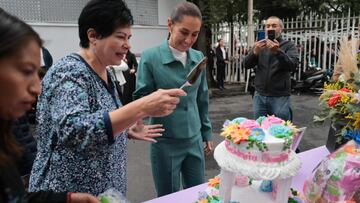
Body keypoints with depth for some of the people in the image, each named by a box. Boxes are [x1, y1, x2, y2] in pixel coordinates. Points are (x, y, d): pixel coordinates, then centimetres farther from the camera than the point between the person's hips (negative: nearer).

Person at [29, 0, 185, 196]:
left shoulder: (104, 73, 4)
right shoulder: (68, 71, -20)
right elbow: (73, 131, -36)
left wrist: (127, 131, 2)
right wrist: (142, 108, -41)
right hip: (70, 191, -8)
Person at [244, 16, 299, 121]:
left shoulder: (289, 45, 1)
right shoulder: (260, 45, 11)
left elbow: (293, 66, -15)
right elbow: (247, 64, 0)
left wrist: (278, 52, -31)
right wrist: (255, 52, -20)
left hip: (280, 97, -3)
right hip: (259, 96, 3)